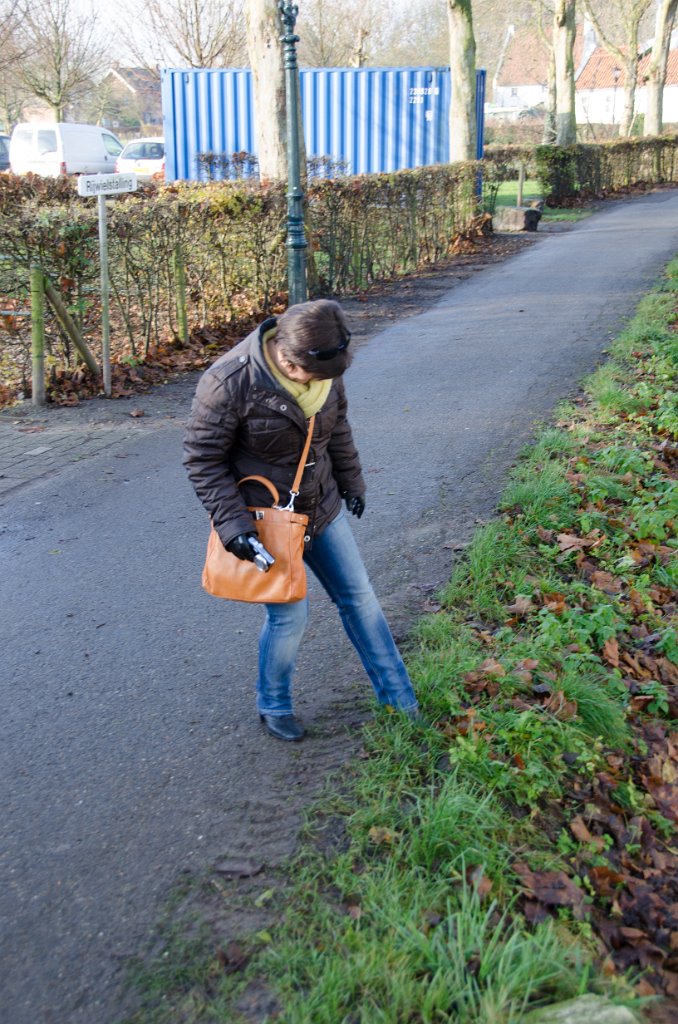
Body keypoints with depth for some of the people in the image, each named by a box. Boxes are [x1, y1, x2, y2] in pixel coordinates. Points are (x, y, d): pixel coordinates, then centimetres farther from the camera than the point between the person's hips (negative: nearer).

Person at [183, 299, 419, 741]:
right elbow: (203, 460, -18)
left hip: (322, 507, 6)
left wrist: (351, 482, 18)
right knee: (290, 615, -2)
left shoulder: (325, 367, -8)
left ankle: (398, 692, 30)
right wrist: (233, 524, -23)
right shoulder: (229, 382, -26)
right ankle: (274, 706, 27)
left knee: (358, 595, 12)